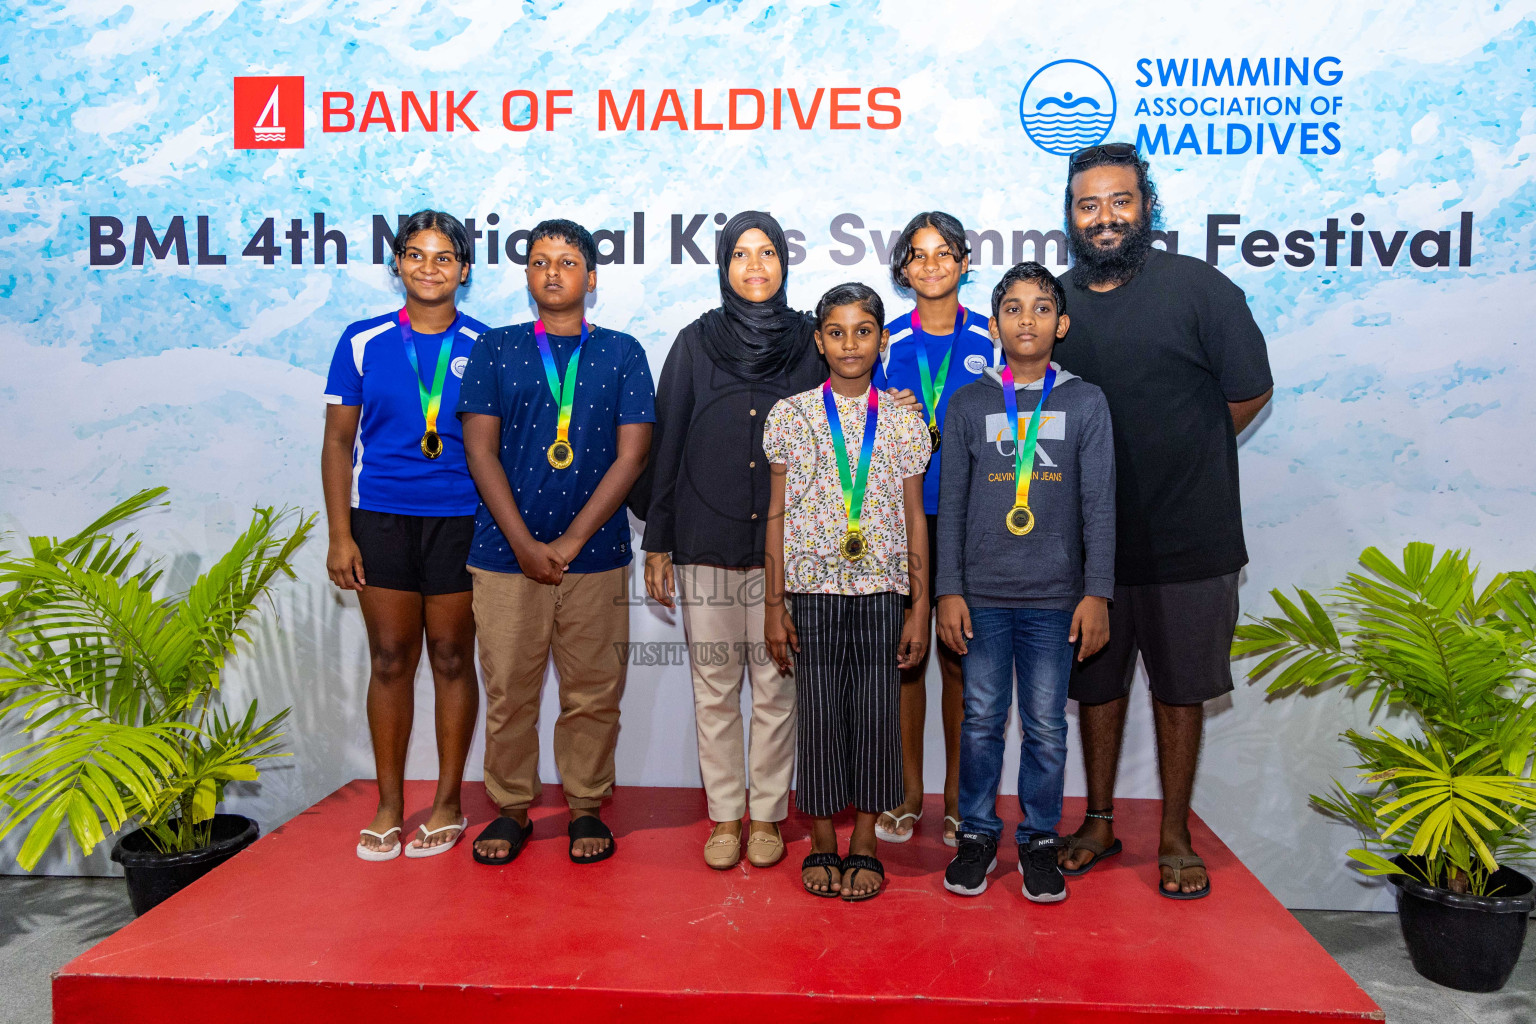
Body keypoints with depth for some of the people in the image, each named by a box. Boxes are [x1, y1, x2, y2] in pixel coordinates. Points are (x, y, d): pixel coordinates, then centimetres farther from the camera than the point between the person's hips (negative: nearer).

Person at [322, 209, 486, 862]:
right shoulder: (363, 342, 4)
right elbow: (338, 443, 6)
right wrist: (339, 535, -1)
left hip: (461, 520, -1)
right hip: (382, 519, 1)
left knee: (451, 656, 6)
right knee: (390, 659, 6)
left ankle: (448, 803, 19)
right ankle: (389, 807, 19)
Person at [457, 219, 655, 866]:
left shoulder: (621, 353, 7)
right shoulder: (495, 349, 8)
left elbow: (631, 454, 0)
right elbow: (481, 449, 2)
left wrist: (571, 541, -8)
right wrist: (525, 544, -8)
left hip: (596, 554, 0)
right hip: (507, 552, 1)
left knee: (593, 691, 5)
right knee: (508, 689, 5)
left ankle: (586, 807, 21)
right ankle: (511, 807, 21)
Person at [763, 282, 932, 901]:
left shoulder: (904, 421, 5)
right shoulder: (791, 414, 3)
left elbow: (915, 518, 6)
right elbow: (778, 514, 4)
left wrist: (920, 609, 2)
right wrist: (774, 604, 0)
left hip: (880, 592, 1)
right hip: (812, 591, 0)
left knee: (876, 716, 4)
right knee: (819, 716, 5)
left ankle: (863, 847, 20)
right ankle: (823, 846, 21)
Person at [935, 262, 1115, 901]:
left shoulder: (1086, 403, 5)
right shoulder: (968, 404, 7)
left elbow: (1099, 506, 3)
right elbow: (951, 505, 6)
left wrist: (1097, 592, -4)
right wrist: (949, 590, 0)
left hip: (1055, 597, 0)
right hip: (982, 595, 1)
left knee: (1046, 725, 6)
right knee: (982, 719, 7)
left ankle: (1039, 841, 20)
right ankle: (978, 835, 21)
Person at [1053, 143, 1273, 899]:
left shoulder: (1199, 288, -7)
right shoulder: (1054, 299, 4)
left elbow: (1250, 392, -1)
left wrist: (1181, 458, 6)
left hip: (1187, 540, -3)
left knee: (1179, 688, 9)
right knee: (1096, 685, 14)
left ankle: (1175, 837, 25)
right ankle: (1099, 822, 31)